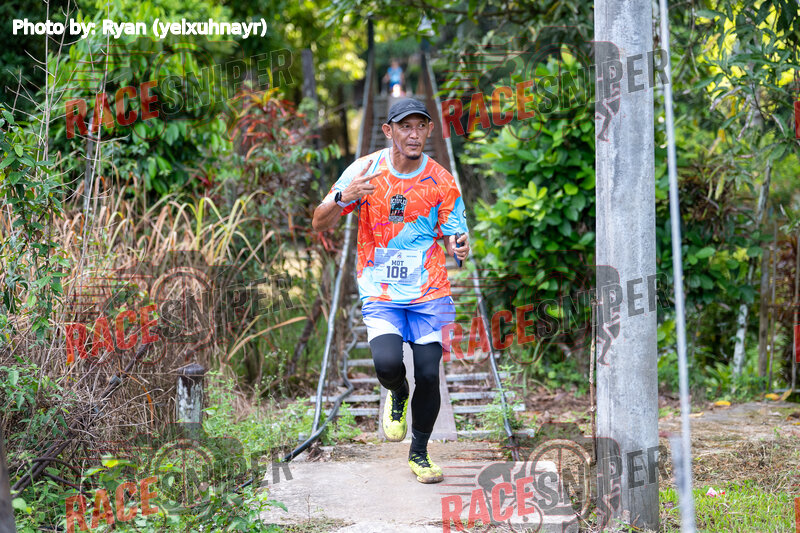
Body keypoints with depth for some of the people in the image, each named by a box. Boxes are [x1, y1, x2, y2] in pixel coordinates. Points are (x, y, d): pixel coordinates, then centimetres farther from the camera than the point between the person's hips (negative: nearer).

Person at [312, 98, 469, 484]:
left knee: (428, 375, -5)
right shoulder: (366, 170, -5)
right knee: (387, 363, -23)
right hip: (380, 292, -1)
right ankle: (397, 395, 15)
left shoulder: (442, 181, -2)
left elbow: (454, 234, 4)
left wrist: (459, 246, -21)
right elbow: (320, 224, -3)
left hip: (429, 292, 1)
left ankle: (419, 453, 20)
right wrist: (343, 198, -25)